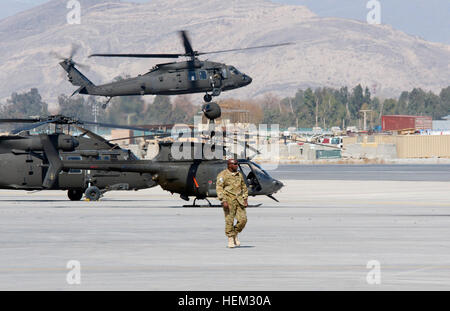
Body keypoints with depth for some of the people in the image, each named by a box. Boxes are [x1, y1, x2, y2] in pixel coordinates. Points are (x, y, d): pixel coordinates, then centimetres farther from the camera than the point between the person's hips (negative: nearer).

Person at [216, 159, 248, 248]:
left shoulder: (239, 175, 14)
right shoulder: (222, 175, -4)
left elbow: (244, 187, 21)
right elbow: (219, 188, -10)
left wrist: (245, 199, 11)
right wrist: (223, 201, -18)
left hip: (239, 200, 5)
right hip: (229, 200, -5)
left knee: (243, 219, -4)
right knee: (229, 221, -5)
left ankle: (235, 235, 16)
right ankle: (230, 240, 5)